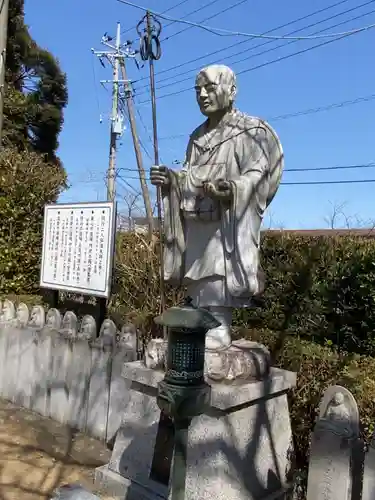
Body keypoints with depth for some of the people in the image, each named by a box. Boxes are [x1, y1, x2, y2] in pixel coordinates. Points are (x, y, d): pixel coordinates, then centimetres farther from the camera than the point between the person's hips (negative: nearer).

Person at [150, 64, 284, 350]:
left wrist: (230, 188, -31)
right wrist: (171, 178, 3)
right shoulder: (198, 135, 20)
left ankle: (220, 328, -5)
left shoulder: (250, 131, -2)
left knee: (219, 272, -12)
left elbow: (257, 174, -13)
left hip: (228, 220, -7)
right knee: (198, 276, 8)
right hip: (196, 220, 7)